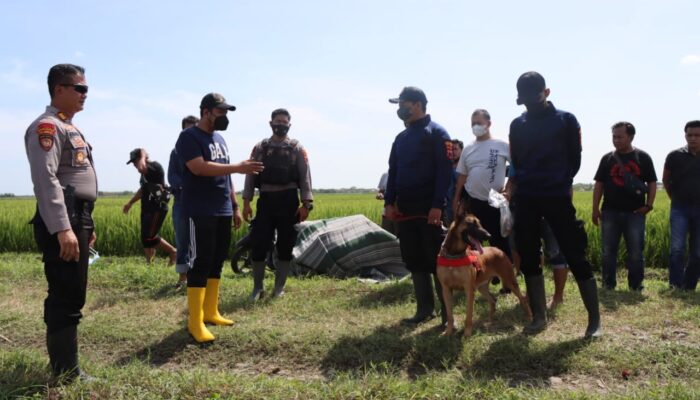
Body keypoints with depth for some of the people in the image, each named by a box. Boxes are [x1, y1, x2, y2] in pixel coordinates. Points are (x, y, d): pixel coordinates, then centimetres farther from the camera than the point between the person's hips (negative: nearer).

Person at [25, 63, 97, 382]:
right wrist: (62, 228, -27)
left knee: (72, 296, 14)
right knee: (65, 298, -5)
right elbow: (46, 180, -21)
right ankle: (66, 373, 4)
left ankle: (64, 365, 25)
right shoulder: (47, 126, -10)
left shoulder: (70, 128, 21)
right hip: (61, 223, -10)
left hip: (77, 220, 10)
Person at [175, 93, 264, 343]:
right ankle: (195, 322, -1)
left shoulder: (220, 139, 18)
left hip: (222, 212, 8)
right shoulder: (189, 137, -7)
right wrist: (237, 167, -25)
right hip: (200, 213, -8)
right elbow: (199, 168, -23)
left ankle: (210, 312, 21)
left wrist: (235, 206, 18)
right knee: (201, 263, -7)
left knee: (217, 261, 11)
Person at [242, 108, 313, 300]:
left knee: (285, 246, 4)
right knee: (259, 245, -1)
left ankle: (279, 288, 16)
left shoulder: (297, 149, 4)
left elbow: (305, 177, 0)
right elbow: (251, 175, 7)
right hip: (266, 201, 1)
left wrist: (306, 204, -9)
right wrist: (246, 202, -1)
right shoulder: (260, 148, 9)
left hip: (288, 201, -1)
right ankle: (257, 288, 13)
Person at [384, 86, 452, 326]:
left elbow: (445, 171, -12)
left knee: (436, 260, -3)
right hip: (405, 209, 7)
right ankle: (425, 309, 20)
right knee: (414, 261, 10)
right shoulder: (401, 138, 17)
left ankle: (447, 313, 6)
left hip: (429, 209, -7)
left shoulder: (436, 133, -4)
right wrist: (389, 202, 6)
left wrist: (438, 205, -19)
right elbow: (393, 172, 17)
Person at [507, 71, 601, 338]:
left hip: (557, 198, -3)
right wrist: (518, 186, 3)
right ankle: (539, 317, 17)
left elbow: (574, 158, 3)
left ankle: (594, 320, 7)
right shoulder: (518, 125, 11)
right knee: (528, 259, 6)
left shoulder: (566, 120, 2)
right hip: (526, 200, 4)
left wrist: (562, 183, -3)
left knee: (576, 257, -3)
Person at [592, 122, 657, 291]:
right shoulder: (607, 159, 6)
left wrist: (649, 205, -5)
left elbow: (652, 183, 6)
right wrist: (595, 209, 1)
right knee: (608, 251, 4)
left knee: (636, 252, 4)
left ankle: (636, 285, 15)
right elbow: (599, 185, 7)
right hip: (610, 212, 1)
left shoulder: (643, 157, 4)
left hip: (635, 213, -1)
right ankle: (608, 285, 13)